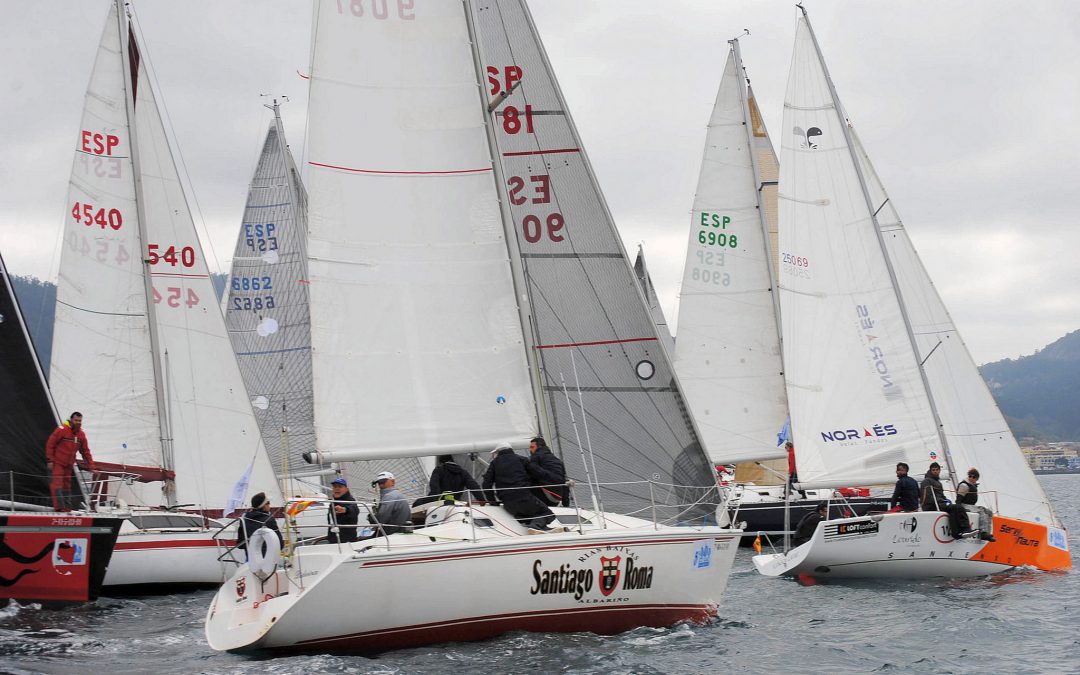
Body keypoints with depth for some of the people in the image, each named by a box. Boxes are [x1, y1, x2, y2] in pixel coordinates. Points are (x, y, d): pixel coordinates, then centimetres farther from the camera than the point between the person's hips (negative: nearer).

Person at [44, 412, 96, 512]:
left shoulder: (81, 434, 4)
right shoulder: (62, 430, -13)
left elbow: (85, 452, 9)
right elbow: (50, 444, -11)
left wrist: (91, 467, 4)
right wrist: (49, 460, -15)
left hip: (69, 465, 6)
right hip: (57, 463, -6)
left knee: (67, 486, 9)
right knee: (57, 484, -13)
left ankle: (67, 508, 13)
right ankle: (59, 507, -18)